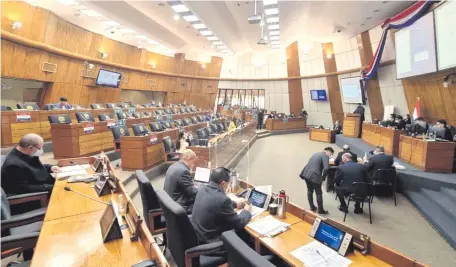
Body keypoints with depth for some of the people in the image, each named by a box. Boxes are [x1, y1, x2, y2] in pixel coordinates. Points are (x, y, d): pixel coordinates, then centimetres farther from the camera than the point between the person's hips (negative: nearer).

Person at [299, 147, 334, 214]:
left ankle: (312, 207, 32)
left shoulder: (316, 154, 21)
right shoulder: (325, 156, -5)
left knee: (310, 191, 22)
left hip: (307, 174, 8)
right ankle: (320, 210, 20)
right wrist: (322, 176, -5)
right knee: (319, 193, 9)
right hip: (315, 176, -7)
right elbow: (326, 168, -19)